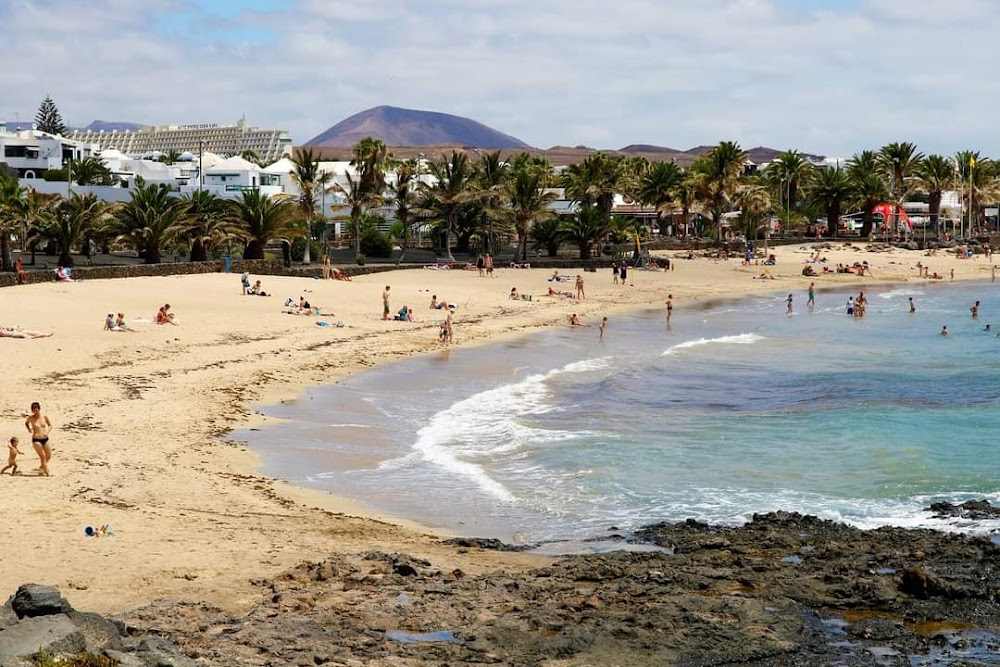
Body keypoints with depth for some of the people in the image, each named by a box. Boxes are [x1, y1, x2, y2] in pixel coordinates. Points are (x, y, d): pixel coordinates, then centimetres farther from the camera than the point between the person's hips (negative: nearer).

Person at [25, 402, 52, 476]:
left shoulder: (45, 417, -4)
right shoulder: (31, 418, -6)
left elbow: (50, 425, 10)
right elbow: (26, 423, 16)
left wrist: (48, 431, -6)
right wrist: (28, 429, 1)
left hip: (45, 439, 3)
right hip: (36, 440, -3)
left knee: (49, 456, 8)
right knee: (42, 456, -10)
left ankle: (42, 466, 36)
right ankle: (46, 472, 1)